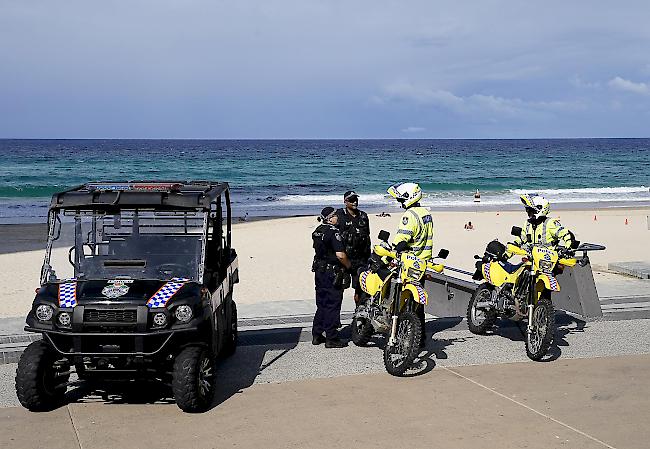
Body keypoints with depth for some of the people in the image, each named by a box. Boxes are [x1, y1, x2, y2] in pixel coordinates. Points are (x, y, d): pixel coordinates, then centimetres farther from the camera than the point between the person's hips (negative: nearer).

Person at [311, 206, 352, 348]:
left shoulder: (317, 231, 9)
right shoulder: (333, 232, -18)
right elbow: (340, 255, -23)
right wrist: (348, 265, -8)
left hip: (319, 271, 8)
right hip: (332, 272, -8)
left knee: (321, 304, 16)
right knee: (332, 305, -2)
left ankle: (316, 335, 21)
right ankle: (331, 338, 1)